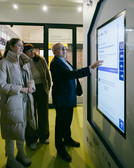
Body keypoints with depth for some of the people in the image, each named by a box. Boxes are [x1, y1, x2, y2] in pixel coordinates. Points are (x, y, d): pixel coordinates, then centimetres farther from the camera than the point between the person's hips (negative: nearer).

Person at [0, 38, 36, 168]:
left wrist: (31, 86, -3)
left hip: (25, 101, 7)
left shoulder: (24, 62, 12)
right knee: (12, 130, 4)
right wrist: (20, 89, -19)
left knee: (22, 127, 17)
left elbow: (31, 78, 20)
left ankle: (21, 153, 36)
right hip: (12, 102, -6)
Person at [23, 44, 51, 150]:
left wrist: (48, 86, 6)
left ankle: (44, 136, 33)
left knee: (43, 113, 13)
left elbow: (47, 74, 6)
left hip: (42, 89, 3)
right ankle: (31, 140, 24)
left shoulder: (41, 60, -2)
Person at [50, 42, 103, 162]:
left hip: (69, 97, 10)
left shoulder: (64, 61, 12)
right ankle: (60, 148, 16)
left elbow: (72, 76, 20)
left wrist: (78, 90, 19)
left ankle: (67, 139, 42)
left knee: (68, 120, 23)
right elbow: (70, 75, -33)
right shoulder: (55, 63, -20)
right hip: (61, 98, -10)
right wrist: (90, 68, -34)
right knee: (61, 122, 2)